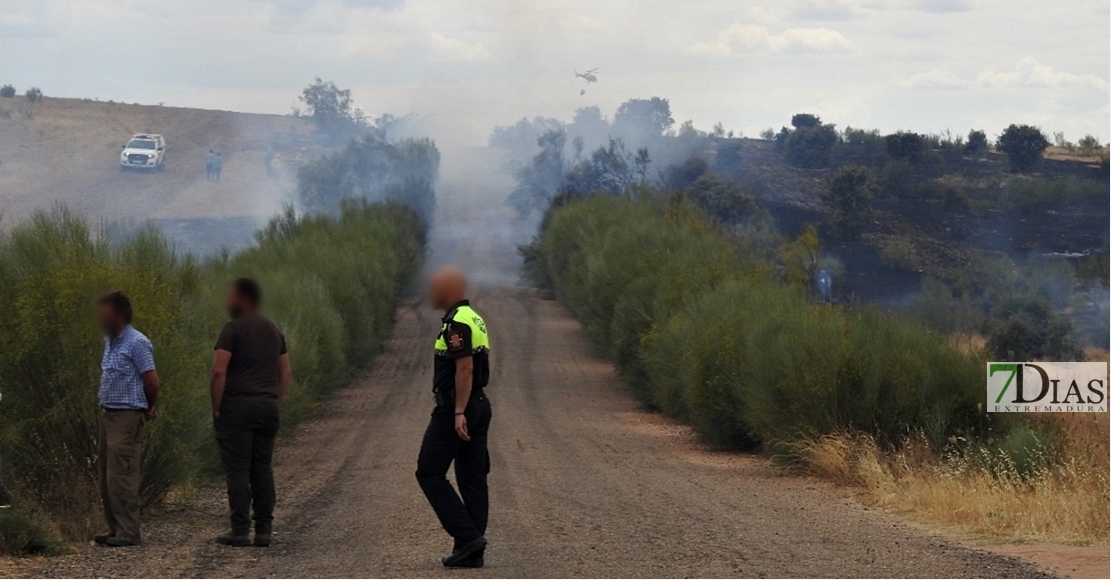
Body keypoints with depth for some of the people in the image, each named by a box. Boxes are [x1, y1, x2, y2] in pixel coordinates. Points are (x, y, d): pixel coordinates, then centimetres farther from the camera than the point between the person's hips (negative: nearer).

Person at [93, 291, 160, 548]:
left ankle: (128, 532, -9)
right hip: (108, 414, 9)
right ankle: (116, 528, 16)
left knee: (121, 477, -11)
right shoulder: (110, 341, 13)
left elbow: (151, 381, -14)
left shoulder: (137, 343, -14)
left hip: (126, 417, -9)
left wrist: (148, 409, 0)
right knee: (106, 476, 10)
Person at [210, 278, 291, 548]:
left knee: (238, 470, -5)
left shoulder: (233, 328, -7)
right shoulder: (274, 331, 15)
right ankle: (264, 530, 8)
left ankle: (240, 530, -7)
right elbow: (286, 373, 17)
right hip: (267, 406, 6)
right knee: (262, 469, 9)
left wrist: (216, 407, -8)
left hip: (238, 406, -6)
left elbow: (219, 371, -15)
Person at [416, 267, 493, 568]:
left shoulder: (456, 323, -16)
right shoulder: (475, 319, 16)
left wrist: (459, 413, -24)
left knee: (430, 472, -3)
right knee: (472, 477, 7)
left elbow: (465, 368, -23)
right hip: (478, 405, 10)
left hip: (455, 409, -10)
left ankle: (467, 535, -10)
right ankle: (471, 551, 7)